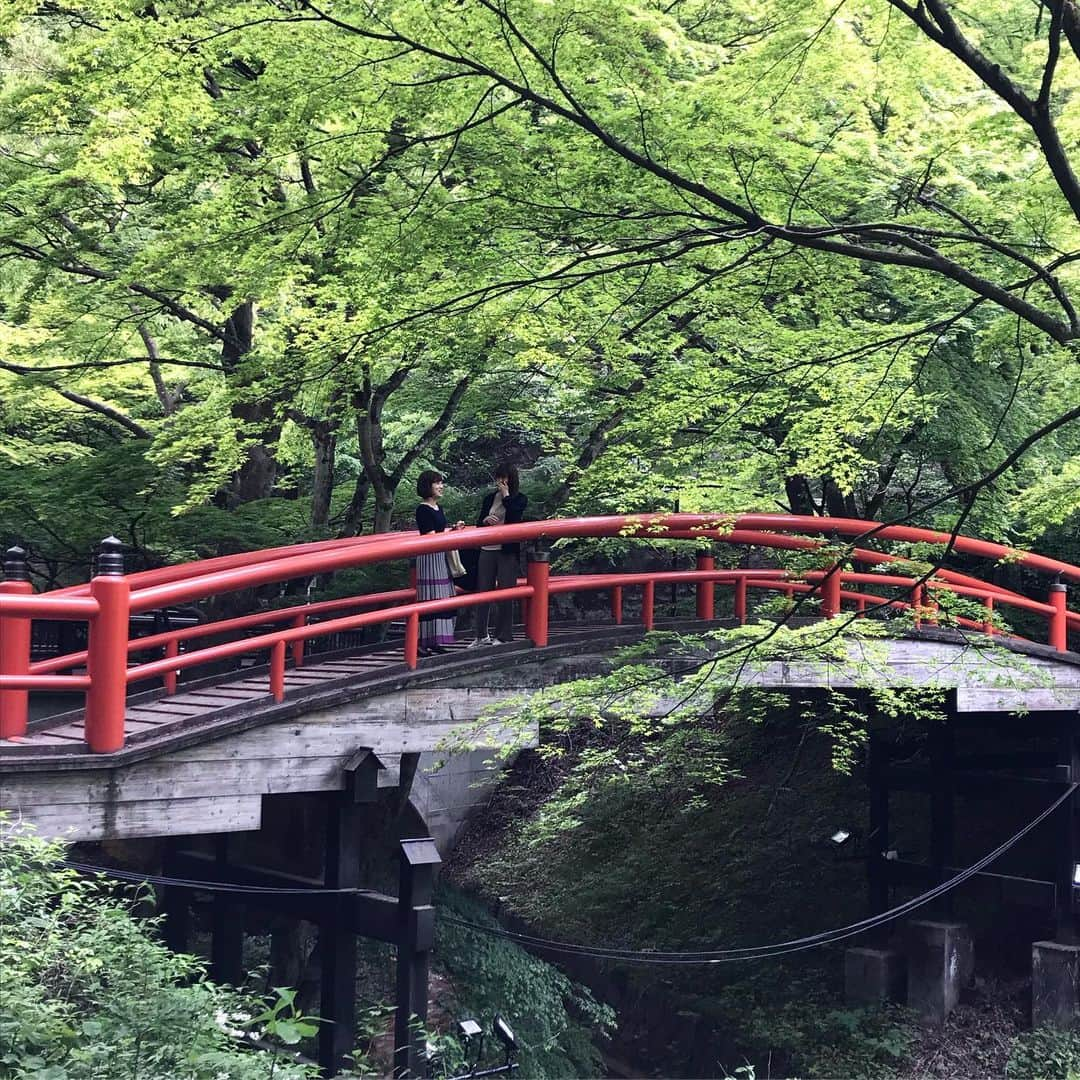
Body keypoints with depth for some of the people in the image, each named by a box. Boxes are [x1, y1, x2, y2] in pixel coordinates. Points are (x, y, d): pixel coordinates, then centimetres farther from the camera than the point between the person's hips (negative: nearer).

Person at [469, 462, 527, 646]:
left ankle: (503, 636, 8)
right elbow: (479, 524, 14)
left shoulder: (520, 499, 1)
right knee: (483, 592, 4)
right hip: (487, 550, 4)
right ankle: (481, 635, 12)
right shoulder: (489, 498, 11)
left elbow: (514, 518, -17)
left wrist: (506, 495, -12)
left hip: (507, 551, -4)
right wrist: (486, 520, -9)